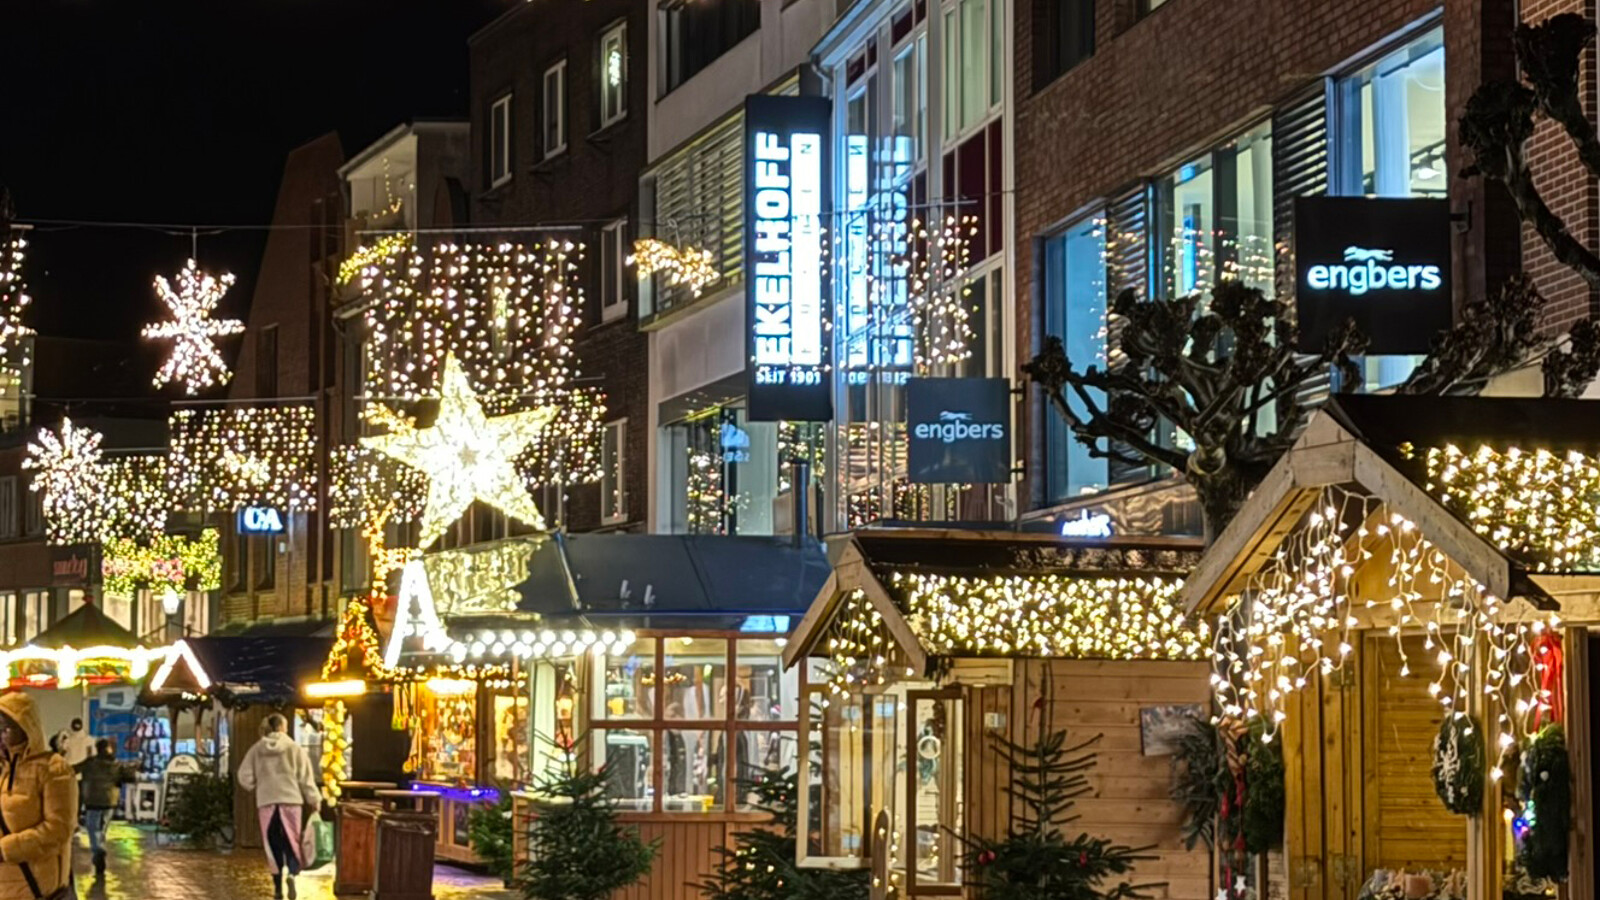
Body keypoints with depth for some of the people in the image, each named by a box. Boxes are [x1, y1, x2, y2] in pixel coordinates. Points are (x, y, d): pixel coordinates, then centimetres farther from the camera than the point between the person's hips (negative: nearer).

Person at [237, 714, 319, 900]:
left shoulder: (257, 750, 4)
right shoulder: (294, 749, -1)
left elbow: (245, 777, 2)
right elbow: (306, 778, -2)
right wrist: (314, 799, 7)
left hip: (266, 802, 1)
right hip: (291, 801, -1)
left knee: (273, 845, 8)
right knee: (291, 841, 6)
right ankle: (291, 872, -22)